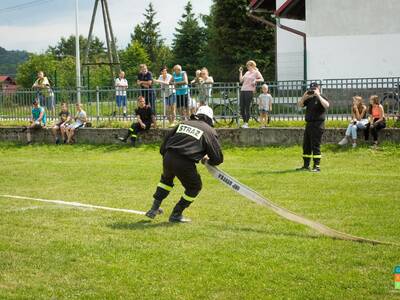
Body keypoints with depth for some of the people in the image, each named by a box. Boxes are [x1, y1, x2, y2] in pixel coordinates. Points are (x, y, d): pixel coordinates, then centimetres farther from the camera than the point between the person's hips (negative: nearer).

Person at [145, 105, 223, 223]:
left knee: (166, 179, 34)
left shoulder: (183, 123, 20)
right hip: (185, 164, -5)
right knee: (195, 187, 20)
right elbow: (218, 158, 6)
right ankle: (176, 214, 20)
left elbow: (163, 146, 17)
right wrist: (208, 160, 25)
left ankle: (154, 209, 34)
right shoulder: (210, 131, 8)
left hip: (168, 159, 5)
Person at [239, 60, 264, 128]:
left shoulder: (256, 72, 4)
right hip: (243, 90, 7)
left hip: (249, 91, -7)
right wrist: (240, 72, 17)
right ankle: (244, 122, 14)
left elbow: (262, 79, -7)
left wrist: (255, 80, -22)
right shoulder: (247, 72, 23)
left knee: (247, 108, -7)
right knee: (242, 108, 3)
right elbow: (241, 80, 19)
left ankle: (246, 123, -3)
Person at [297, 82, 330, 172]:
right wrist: (304, 96, -3)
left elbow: (326, 105, -24)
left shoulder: (321, 98, -4)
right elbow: (300, 105, 12)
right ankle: (306, 165, 20)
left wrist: (318, 95, -22)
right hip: (309, 124, 8)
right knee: (306, 146, 11)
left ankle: (317, 166, -6)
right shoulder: (309, 99, 16)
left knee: (315, 146, -9)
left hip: (317, 124, -8)